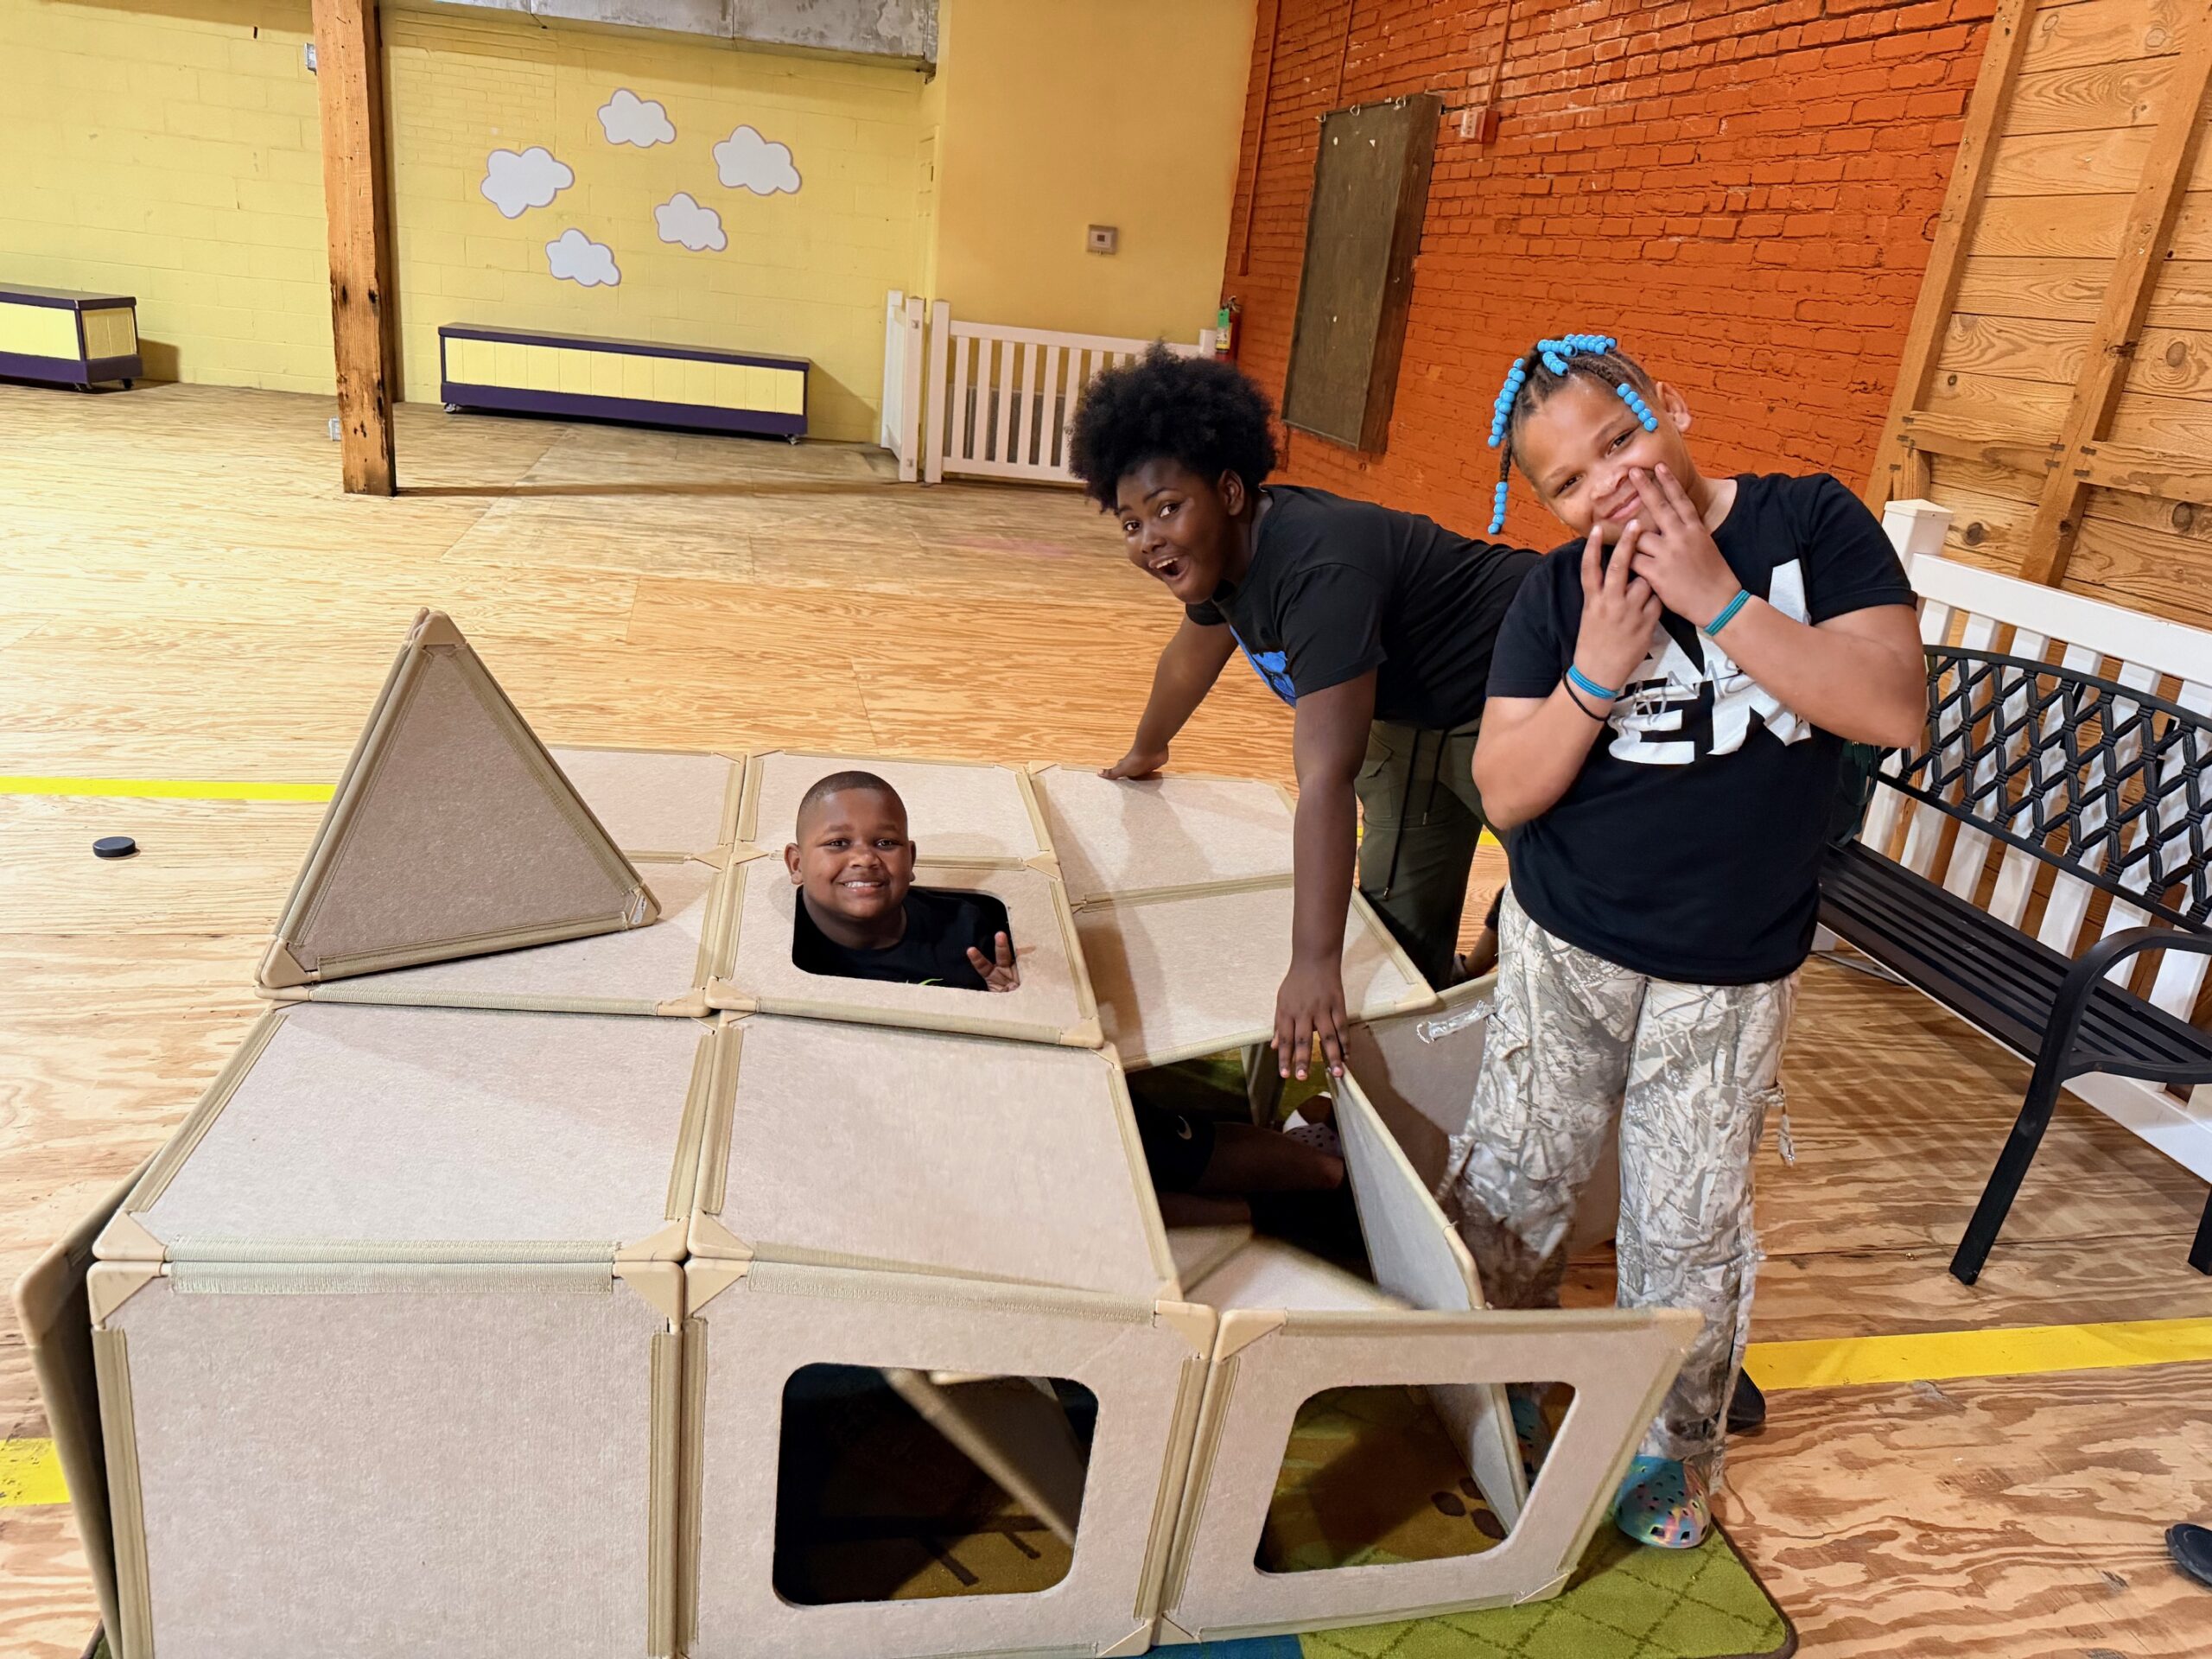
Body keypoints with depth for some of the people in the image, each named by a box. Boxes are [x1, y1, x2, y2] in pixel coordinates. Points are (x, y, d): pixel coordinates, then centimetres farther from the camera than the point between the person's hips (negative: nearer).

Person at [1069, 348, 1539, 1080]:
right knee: (1397, 918, 11)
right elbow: (1191, 656, 17)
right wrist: (1146, 751, 34)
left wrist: (1315, 964, -42)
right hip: (1410, 713, 9)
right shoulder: (1228, 550, -6)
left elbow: (1326, 777, -41)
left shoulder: (1318, 569, -35)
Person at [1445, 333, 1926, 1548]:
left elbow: (1895, 708, -19)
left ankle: (1675, 1444, 37)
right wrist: (1597, 672, -24)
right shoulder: (1557, 596, -6)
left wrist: (1718, 596, -24)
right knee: (1508, 1186, 10)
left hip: (1731, 979, -1)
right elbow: (1505, 793, -9)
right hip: (1562, 954, 1)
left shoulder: (1812, 524, -8)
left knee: (1687, 1231, 11)